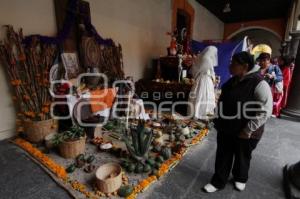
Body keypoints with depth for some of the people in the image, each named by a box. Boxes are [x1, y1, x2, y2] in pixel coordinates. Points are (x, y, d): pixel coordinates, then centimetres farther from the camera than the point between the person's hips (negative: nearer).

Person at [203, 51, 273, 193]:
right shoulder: (232, 81, 4)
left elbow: (264, 111, -21)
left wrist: (248, 130, -21)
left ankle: (240, 178, 46)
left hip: (245, 133, -6)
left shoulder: (259, 84, -19)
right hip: (226, 129, 6)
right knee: (223, 156, 15)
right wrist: (217, 119, 14)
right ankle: (218, 182, 33)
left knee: (242, 157, 19)